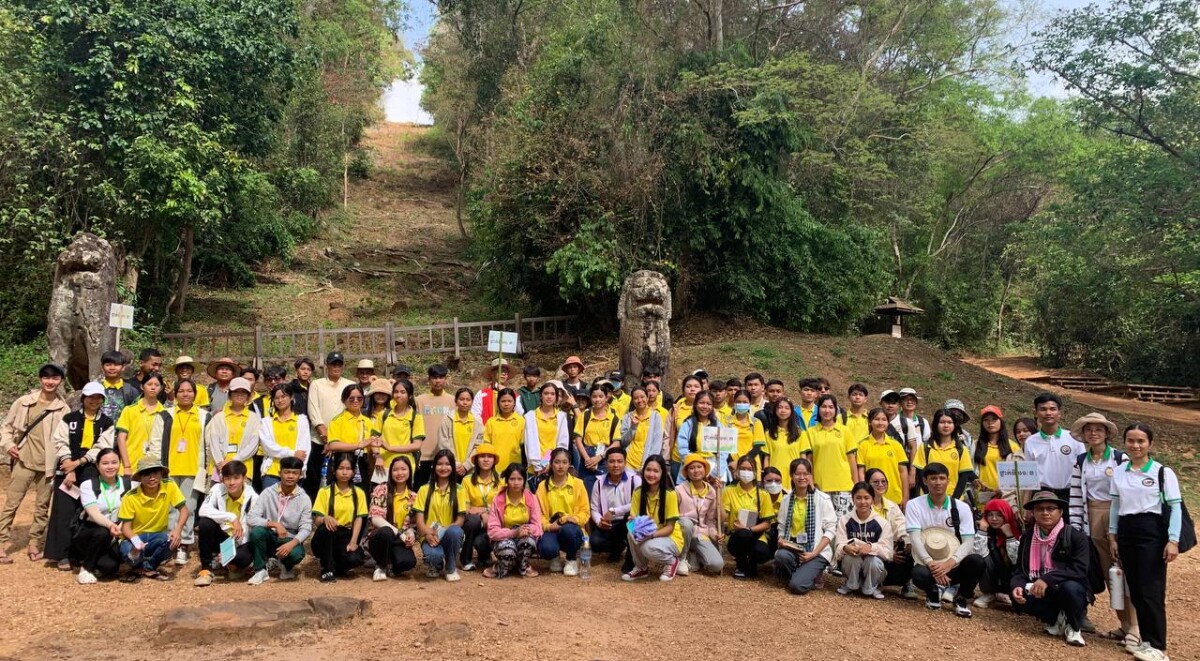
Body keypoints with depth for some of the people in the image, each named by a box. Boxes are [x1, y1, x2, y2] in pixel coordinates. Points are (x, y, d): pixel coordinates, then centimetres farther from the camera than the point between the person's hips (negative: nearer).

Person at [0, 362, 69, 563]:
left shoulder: (63, 409, 2)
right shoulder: (24, 402, 1)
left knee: (43, 505, 8)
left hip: (48, 464, 1)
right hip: (24, 461, -1)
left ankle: (34, 544, 19)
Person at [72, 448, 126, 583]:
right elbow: (94, 513, -23)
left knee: (110, 566, -28)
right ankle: (86, 568, -13)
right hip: (89, 532, -1)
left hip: (115, 535, 1)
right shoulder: (88, 485, -7)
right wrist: (110, 525, -42)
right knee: (103, 533, -37)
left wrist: (119, 529, -23)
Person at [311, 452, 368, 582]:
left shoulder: (359, 493, 6)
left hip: (346, 536, 1)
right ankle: (327, 569, -16)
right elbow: (316, 520, -6)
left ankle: (337, 567, 7)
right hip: (326, 537, 0)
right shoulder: (325, 491, 1)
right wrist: (325, 518, -30)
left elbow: (359, 519, 1)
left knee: (354, 558, -31)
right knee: (326, 527, -36)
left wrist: (353, 541, -14)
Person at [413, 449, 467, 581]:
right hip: (430, 537, -1)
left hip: (449, 536, 1)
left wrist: (443, 531, -18)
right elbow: (419, 517, -1)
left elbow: (461, 518, -2)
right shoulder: (425, 489, 6)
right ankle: (436, 565, 8)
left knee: (455, 531, -36)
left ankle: (451, 568, -7)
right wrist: (428, 534, -20)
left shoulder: (459, 490, 4)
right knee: (433, 555, -36)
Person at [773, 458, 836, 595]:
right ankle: (798, 574, 1)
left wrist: (814, 553, -16)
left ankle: (811, 574, 12)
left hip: (817, 550, -4)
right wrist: (781, 539, -11)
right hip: (792, 547, 4)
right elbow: (781, 526, 13)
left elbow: (831, 529, -8)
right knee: (780, 555, -32)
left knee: (797, 586, -24)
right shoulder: (786, 499, 8)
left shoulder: (822, 499, -6)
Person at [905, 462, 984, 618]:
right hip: (927, 564, -1)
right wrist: (931, 563, -28)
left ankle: (962, 598, 2)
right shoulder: (914, 505, -3)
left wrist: (949, 563, -25)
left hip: (954, 565, 2)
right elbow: (915, 538, -12)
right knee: (919, 574, -36)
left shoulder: (961, 507, 0)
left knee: (976, 561, -30)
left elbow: (968, 541, -8)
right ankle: (934, 592, 5)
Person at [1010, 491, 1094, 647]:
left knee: (1070, 587, -38)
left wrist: (1047, 579, -35)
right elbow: (1020, 569, 1)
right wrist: (1017, 586, -22)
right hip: (1039, 590, 3)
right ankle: (1057, 619, 0)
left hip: (1073, 590, -3)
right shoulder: (1027, 537, 3)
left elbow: (1079, 570, -23)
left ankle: (1073, 627, -7)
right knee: (1019, 600, -28)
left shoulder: (1076, 536, -12)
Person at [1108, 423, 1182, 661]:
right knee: (1135, 590, 8)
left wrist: (1173, 540, -13)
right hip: (1126, 531, 5)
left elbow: (1175, 507, -7)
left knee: (1151, 590, -6)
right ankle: (1147, 638, 18)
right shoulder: (1119, 472, 8)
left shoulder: (1162, 472, -5)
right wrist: (1113, 536, 10)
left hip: (1152, 531, -5)